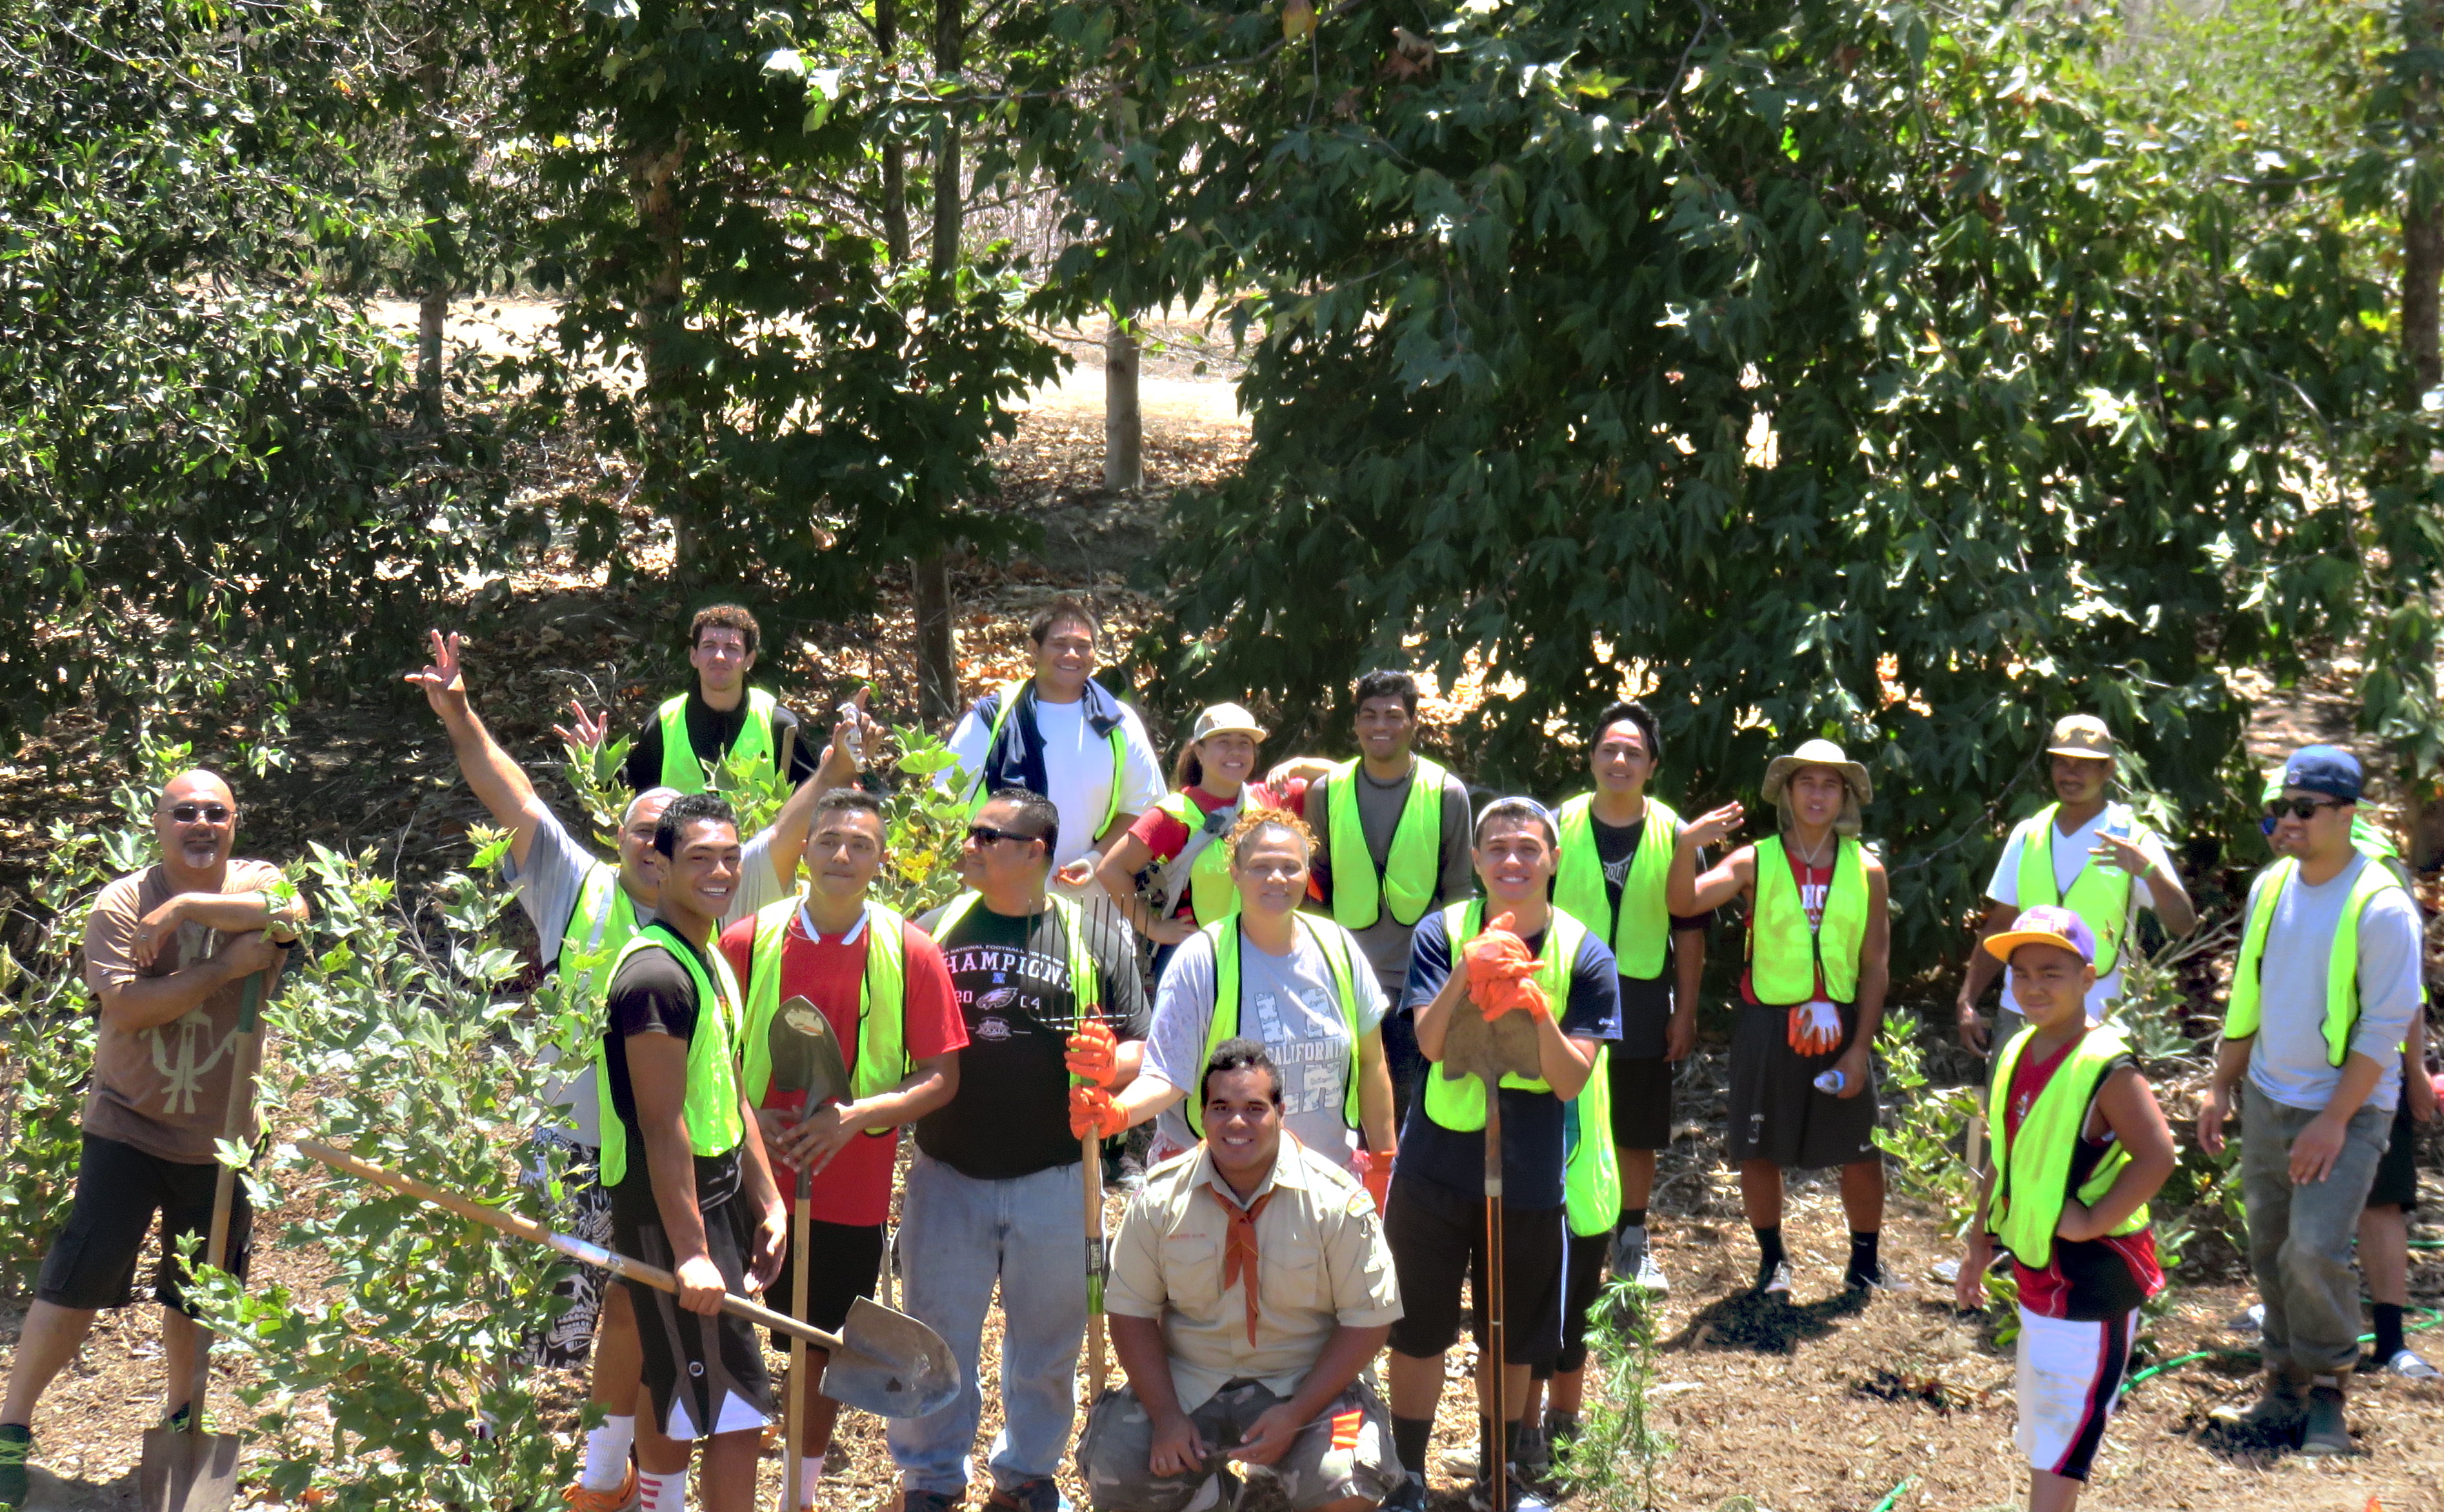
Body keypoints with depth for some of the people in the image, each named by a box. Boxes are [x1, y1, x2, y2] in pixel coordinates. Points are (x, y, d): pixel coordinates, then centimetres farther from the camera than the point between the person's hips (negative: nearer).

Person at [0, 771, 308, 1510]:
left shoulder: (256, 883, -2)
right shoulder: (121, 903, -10)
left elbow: (289, 913, -27)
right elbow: (125, 1007, -22)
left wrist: (185, 907, -28)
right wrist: (225, 967, -25)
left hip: (220, 1135, 3)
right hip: (128, 1124, -3)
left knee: (200, 1285, 15)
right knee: (79, 1278, -8)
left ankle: (180, 1419, 35)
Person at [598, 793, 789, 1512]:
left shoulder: (712, 965, 13)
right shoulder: (657, 974, -19)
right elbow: (662, 1128, -24)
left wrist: (769, 1204, 15)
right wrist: (691, 1252, -27)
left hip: (714, 1200, 10)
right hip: (670, 1212, -10)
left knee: (672, 1390, 19)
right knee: (738, 1411, -10)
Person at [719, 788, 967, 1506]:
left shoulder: (912, 953, -4)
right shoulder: (747, 941, -3)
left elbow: (941, 1076, -3)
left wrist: (856, 1114, -18)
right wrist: (750, 1119, -14)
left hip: (853, 1192, 0)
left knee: (821, 1351, 13)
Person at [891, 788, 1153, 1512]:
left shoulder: (1096, 937, 2)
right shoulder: (932, 931, 7)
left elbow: (1141, 1046, 2)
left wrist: (1110, 1067, -20)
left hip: (1055, 1177, -1)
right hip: (947, 1174, 1)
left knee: (1047, 1342, 11)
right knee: (937, 1339, 6)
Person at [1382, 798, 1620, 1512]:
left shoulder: (1584, 956, -5)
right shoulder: (1442, 935, -6)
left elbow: (1571, 1080, -11)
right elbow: (1431, 1042, -19)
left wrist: (1537, 1009, -29)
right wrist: (1471, 969, -35)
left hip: (1530, 1179, 1)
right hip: (1436, 1167, -1)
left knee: (1511, 1342, 14)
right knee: (1417, 1330, 6)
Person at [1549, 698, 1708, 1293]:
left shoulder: (1673, 835, 0)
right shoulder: (1560, 827, -2)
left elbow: (1689, 930, 3)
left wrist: (1685, 1012, 0)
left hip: (1643, 1004, 1)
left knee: (1638, 1134, 10)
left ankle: (1632, 1243, 25)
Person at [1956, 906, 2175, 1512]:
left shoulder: (2106, 1068, -20)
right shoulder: (2016, 1055, 4)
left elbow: (2158, 1156, -26)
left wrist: (2091, 1222, -24)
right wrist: (1980, 1240, 15)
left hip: (2093, 1273, -8)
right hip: (2035, 1262, 8)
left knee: (2063, 1420, -4)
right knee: (2038, 1411, 19)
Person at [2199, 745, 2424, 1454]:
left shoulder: (2381, 906, -15)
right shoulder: (2270, 888, 5)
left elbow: (2387, 1024, -16)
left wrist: (2335, 1121, -18)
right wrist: (2221, 1087, 13)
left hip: (2347, 1108, -6)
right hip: (2268, 1101, 6)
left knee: (2315, 1249, -17)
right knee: (2271, 1252, 9)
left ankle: (2329, 1389, 4)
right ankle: (2287, 1393, 22)